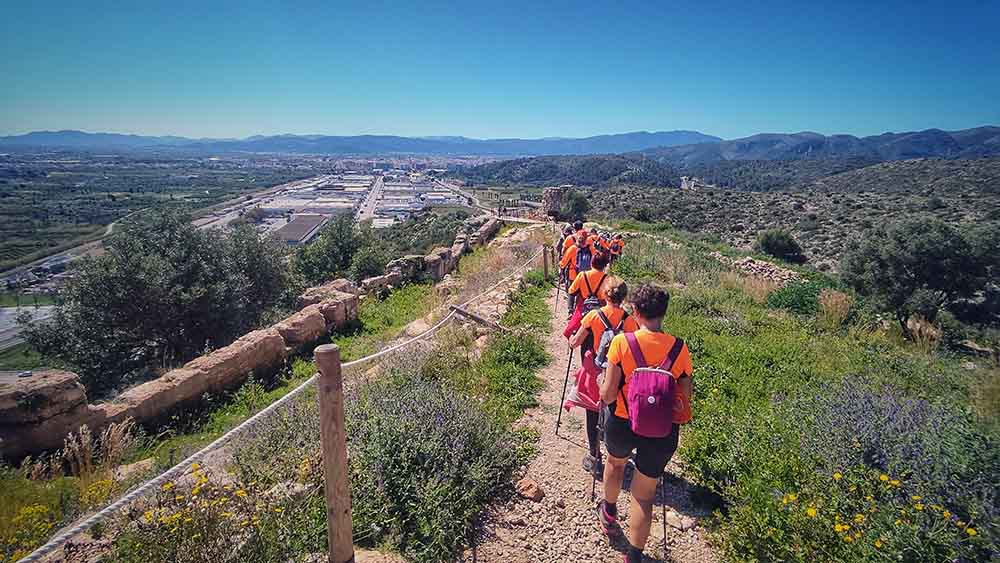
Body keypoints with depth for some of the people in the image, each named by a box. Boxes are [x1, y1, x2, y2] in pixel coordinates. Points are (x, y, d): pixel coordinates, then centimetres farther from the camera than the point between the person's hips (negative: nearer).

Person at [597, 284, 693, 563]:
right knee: (644, 496, 16)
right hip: (661, 432, 0)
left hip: (623, 424, 0)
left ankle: (609, 514, 54)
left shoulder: (621, 342, -17)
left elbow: (608, 394, -15)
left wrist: (603, 387, 6)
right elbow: (685, 400, -3)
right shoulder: (680, 349, -9)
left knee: (615, 462, 33)